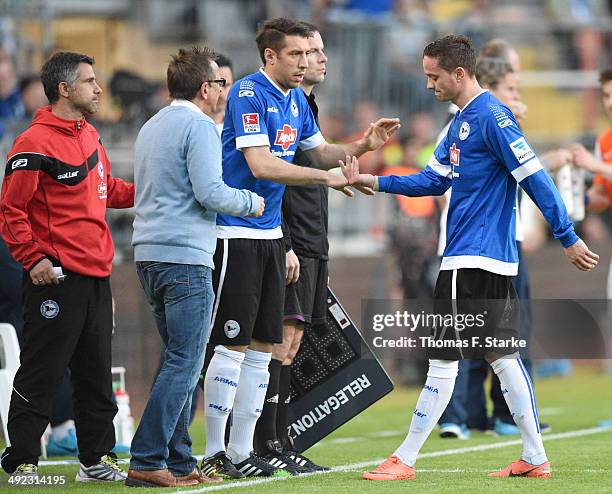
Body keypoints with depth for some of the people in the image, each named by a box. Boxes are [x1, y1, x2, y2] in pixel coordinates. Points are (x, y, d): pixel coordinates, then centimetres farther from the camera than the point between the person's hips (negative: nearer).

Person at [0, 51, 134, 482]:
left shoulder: (89, 135, 14)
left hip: (96, 275, 9)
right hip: (56, 278, -9)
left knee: (97, 376, 14)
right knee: (41, 376, -5)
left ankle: (97, 460, 22)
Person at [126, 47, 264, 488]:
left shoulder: (151, 127, 20)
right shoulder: (199, 126, -9)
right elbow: (209, 192, -18)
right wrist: (251, 202, 0)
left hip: (149, 254, 9)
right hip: (185, 257, -9)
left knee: (180, 361, 13)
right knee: (184, 364, -8)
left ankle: (179, 462, 13)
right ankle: (147, 461, -14)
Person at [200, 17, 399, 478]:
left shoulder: (297, 99, 12)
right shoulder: (249, 94, -14)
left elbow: (320, 152, 25)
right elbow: (260, 164, -23)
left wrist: (363, 144, 7)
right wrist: (326, 177, -22)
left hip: (271, 233, 9)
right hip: (236, 233, -9)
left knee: (263, 345, 9)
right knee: (233, 345, -7)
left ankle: (241, 449, 14)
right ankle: (214, 453, -1)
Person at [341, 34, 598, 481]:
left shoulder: (492, 117, -15)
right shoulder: (461, 121, 16)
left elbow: (535, 179, -17)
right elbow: (434, 180, 19)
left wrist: (569, 239, -18)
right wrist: (373, 182, 9)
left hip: (474, 258, -10)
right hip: (495, 259, 10)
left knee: (443, 359, -5)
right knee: (502, 356, 10)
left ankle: (405, 460, -2)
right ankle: (535, 459, 13)